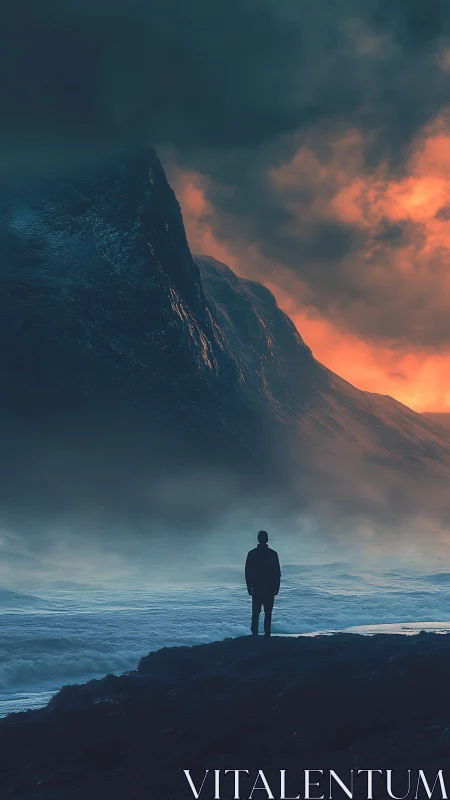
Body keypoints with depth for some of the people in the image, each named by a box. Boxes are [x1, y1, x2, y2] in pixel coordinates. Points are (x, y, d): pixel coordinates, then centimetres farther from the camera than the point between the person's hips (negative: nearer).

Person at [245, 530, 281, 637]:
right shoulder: (273, 554, -3)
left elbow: (247, 572, 0)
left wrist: (249, 587, 8)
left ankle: (254, 635, 2)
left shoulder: (252, 554, -2)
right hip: (269, 588, -1)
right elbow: (277, 572, -1)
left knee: (255, 613, 8)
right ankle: (267, 635, -1)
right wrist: (277, 587, 8)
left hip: (256, 588, 1)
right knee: (268, 613, 4)